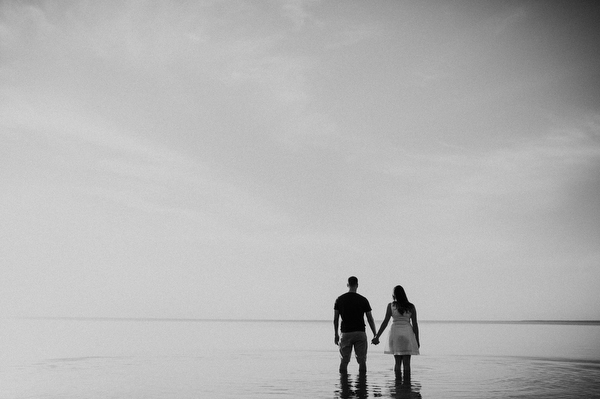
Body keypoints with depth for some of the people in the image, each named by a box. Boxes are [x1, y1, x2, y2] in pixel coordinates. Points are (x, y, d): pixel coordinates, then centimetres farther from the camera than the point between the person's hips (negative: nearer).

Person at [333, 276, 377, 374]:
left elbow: (335, 319, 2)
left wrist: (336, 334, 12)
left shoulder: (339, 299, 2)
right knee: (362, 360, 5)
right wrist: (375, 335, 8)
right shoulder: (363, 300, -1)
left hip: (345, 333, 1)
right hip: (360, 332, -1)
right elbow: (370, 319, 1)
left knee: (344, 361, 7)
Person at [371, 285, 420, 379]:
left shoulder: (391, 305, -2)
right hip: (407, 334, 0)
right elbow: (415, 324, 1)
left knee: (398, 362, 9)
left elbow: (385, 322, -5)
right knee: (407, 363, 1)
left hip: (395, 333, 0)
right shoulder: (411, 307, 1)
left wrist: (377, 337, -1)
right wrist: (417, 340, 8)